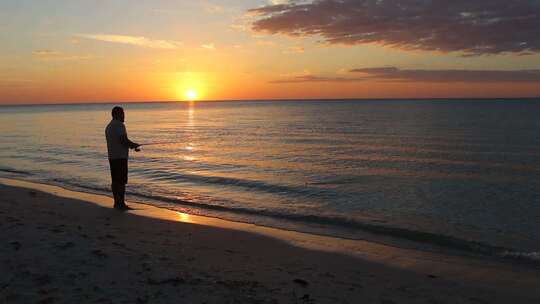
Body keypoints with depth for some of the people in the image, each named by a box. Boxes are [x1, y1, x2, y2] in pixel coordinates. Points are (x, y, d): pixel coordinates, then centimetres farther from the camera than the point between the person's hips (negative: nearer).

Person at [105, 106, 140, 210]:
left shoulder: (109, 126, 17)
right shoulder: (119, 125, -13)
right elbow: (124, 141, -20)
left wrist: (131, 145, 19)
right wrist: (135, 145, -2)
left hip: (112, 157, 9)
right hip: (120, 157, -9)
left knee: (115, 181, 11)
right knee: (121, 181, -7)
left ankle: (117, 203, 16)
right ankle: (121, 203, -6)